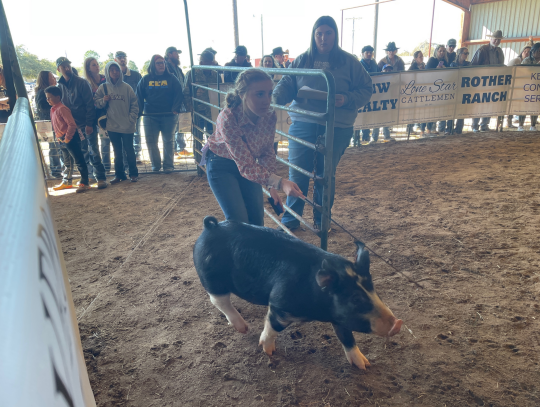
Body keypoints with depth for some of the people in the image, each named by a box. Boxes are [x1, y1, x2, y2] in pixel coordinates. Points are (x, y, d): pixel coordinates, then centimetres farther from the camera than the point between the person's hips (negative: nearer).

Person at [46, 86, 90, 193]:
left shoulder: (62, 108, -17)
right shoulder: (53, 109, 12)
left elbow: (72, 124, -23)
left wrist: (67, 138, -18)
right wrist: (58, 136, 15)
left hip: (71, 139, -10)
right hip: (62, 140, 11)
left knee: (79, 161, -5)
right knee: (67, 162, 20)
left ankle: (84, 183, -1)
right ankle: (67, 182, 31)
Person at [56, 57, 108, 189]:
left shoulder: (81, 82, -7)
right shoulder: (60, 86, 7)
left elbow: (90, 104, -11)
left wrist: (89, 123, -16)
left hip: (87, 124, -5)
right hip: (74, 126, 5)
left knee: (94, 150, -6)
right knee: (83, 152, 11)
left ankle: (101, 177, -1)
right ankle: (89, 175, 22)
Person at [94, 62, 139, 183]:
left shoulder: (126, 87, -1)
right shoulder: (103, 87, 3)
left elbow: (134, 104, 0)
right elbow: (96, 102, 6)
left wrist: (132, 119, -7)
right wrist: (103, 100, -14)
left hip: (127, 126, -2)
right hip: (112, 126, 2)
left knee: (129, 150, 5)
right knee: (117, 151, 11)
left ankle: (133, 174, 15)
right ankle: (119, 174, 19)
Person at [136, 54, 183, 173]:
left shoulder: (171, 78, 3)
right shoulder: (146, 79, 7)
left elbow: (179, 94, -3)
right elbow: (139, 96, 5)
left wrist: (176, 109, -16)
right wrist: (139, 112, -6)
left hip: (169, 116, -2)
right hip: (150, 116, 2)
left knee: (168, 141, 4)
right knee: (151, 142, 2)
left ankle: (168, 165, 11)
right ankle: (155, 165, 15)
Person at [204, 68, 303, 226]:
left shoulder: (270, 117, -20)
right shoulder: (228, 118, -35)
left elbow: (267, 153, -6)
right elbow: (246, 167, -37)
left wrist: (271, 187, -19)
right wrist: (279, 182, -50)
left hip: (248, 162, 4)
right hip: (221, 165, -4)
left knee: (257, 218, 2)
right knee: (238, 220, -12)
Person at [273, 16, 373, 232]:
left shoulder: (349, 62, 4)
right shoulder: (301, 61, 7)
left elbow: (366, 89, 5)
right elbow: (286, 85, 2)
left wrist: (347, 99, -14)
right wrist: (274, 97, -20)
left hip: (336, 129, 0)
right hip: (303, 125, 1)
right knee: (297, 175, 2)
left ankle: (321, 221, 28)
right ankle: (290, 219, 19)